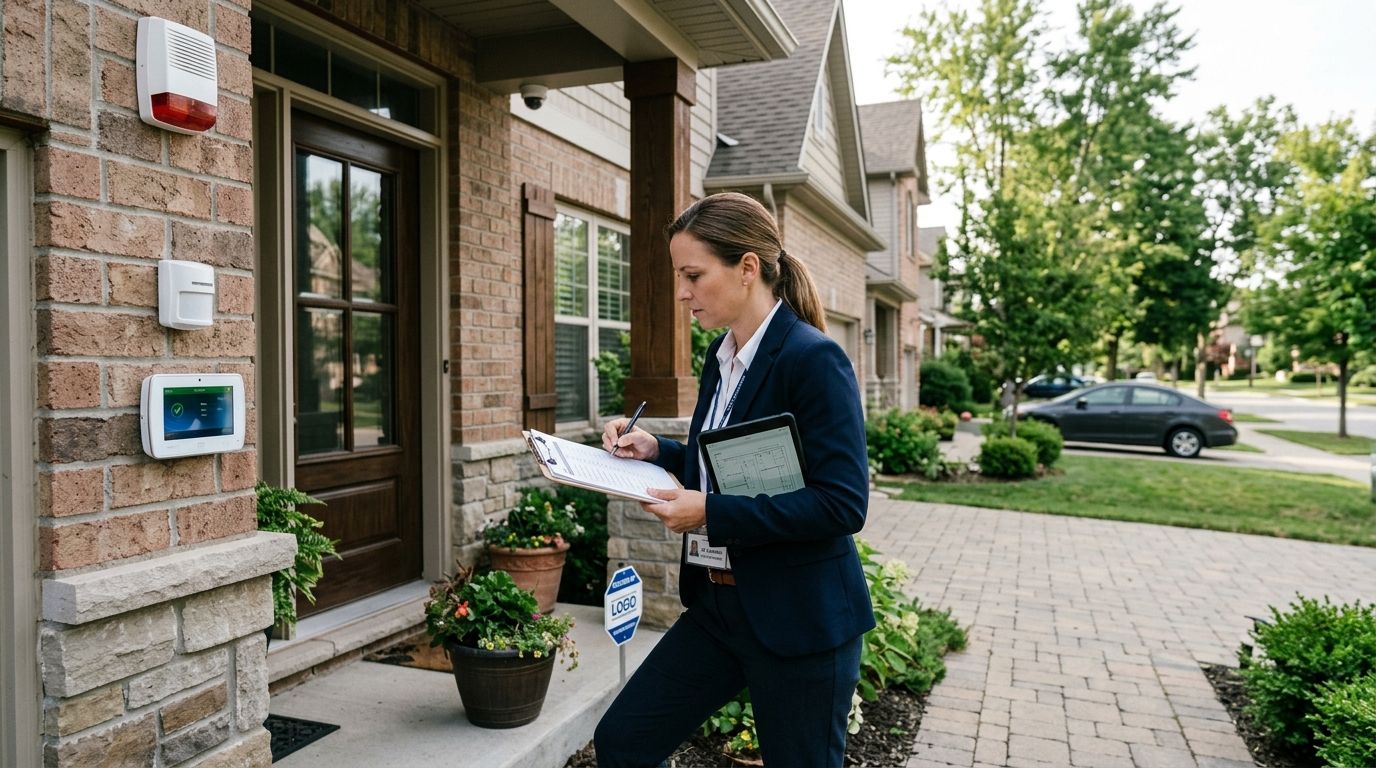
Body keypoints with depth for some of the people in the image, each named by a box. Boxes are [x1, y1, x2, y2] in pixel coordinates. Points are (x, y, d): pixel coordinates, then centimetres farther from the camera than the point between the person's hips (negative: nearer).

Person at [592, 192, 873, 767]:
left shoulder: (813, 359, -18)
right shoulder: (721, 356, 7)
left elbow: (843, 503, -23)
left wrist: (711, 514, -24)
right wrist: (656, 450, 2)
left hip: (799, 618, -8)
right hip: (718, 604, 8)